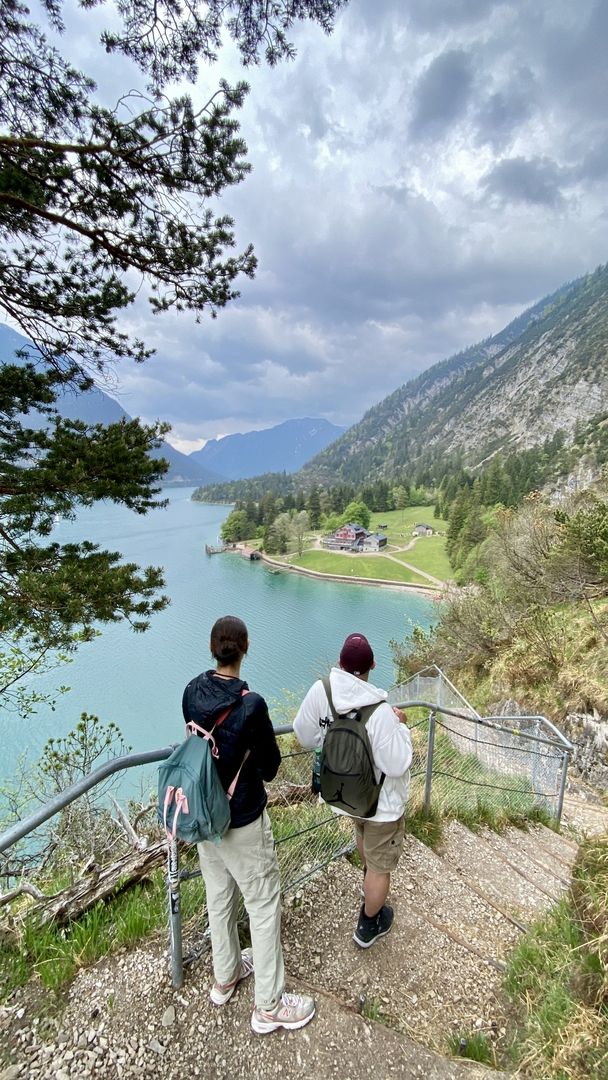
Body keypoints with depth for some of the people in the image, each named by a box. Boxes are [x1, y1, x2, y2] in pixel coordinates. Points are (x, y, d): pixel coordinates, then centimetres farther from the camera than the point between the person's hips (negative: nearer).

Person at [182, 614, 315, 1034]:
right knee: (264, 906, 15)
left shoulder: (192, 692, -12)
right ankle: (269, 1006, 32)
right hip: (242, 821, -6)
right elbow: (270, 768, -16)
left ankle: (226, 976, 49)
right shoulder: (251, 705, -29)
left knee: (219, 898, 26)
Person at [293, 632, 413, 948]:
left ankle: (370, 883, 64)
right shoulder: (380, 711, -36)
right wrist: (400, 727, -13)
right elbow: (396, 765, -26)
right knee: (380, 866, 21)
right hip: (381, 804, -5)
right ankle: (368, 927, 44)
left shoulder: (320, 691, -22)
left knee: (363, 833, 37)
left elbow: (305, 737, -7)